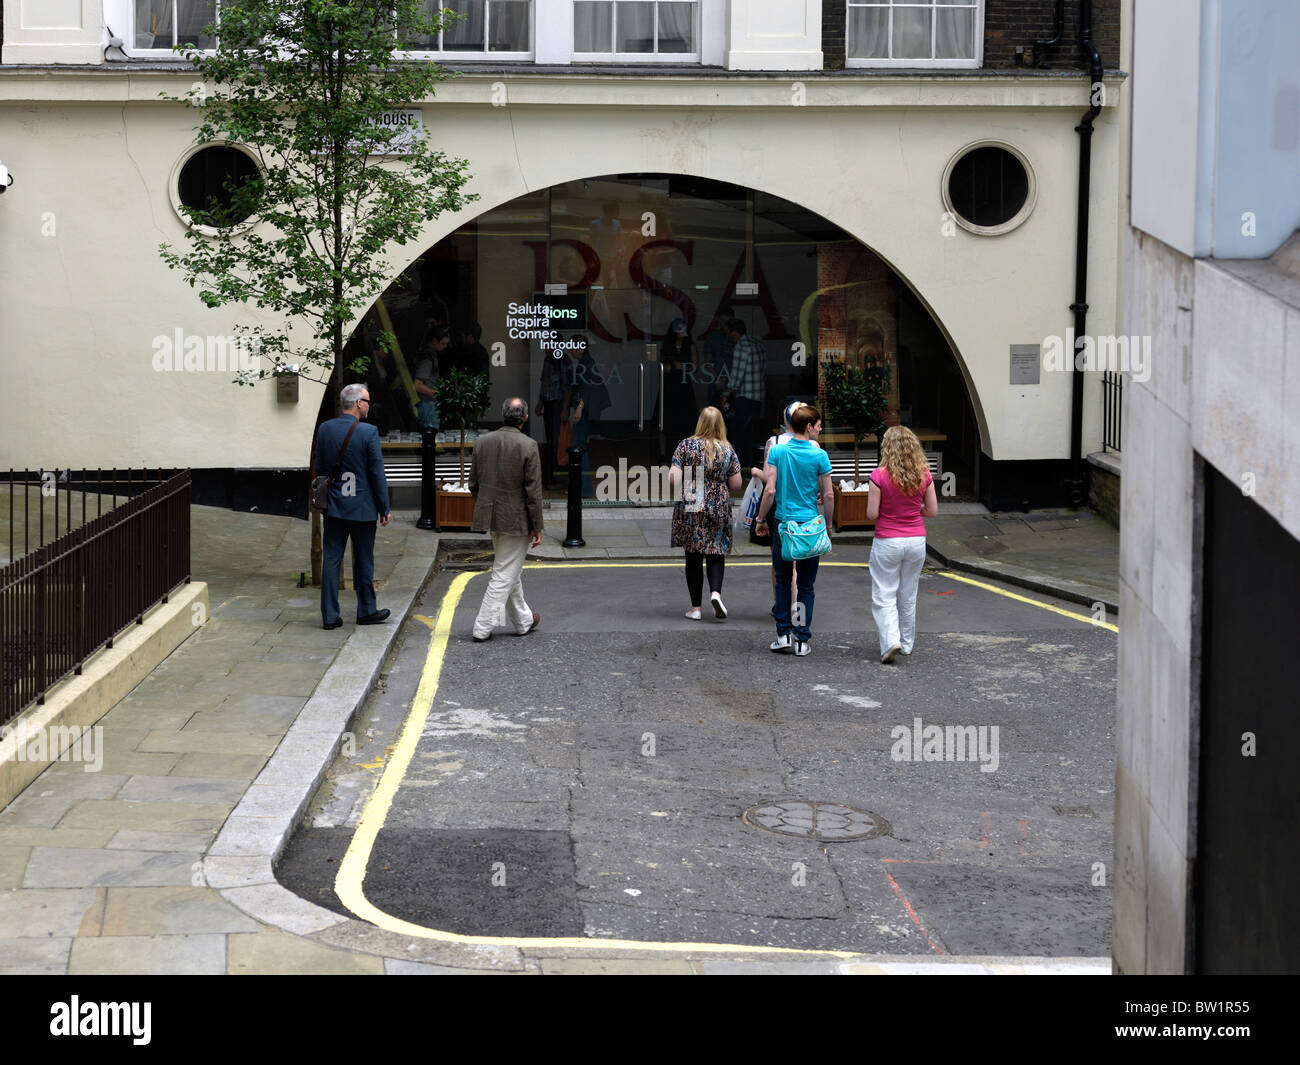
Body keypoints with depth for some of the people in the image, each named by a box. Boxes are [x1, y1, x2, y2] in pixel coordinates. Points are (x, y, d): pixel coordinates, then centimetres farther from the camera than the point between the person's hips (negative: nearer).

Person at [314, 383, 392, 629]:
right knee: (363, 562, 9)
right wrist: (384, 508, -1)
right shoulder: (368, 432, -13)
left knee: (331, 560, 5)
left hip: (334, 507, 4)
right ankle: (366, 611, 21)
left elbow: (318, 469, 8)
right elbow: (377, 473, -10)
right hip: (362, 508, -4)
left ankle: (329, 615, 4)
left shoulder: (325, 429, 1)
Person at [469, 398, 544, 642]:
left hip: (491, 517, 6)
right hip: (516, 519, -6)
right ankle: (482, 628, 0)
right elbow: (533, 491, -15)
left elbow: (473, 483, 7)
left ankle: (523, 621, 33)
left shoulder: (483, 442, 1)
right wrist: (537, 527, -8)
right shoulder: (528, 446, -15)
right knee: (505, 574, 2)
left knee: (511, 570, 21)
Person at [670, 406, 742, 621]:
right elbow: (736, 485, 0)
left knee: (693, 557, 6)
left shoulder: (686, 445, -5)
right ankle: (715, 591, -16)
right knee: (716, 554, 9)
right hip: (719, 509, 0)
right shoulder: (728, 450, -1)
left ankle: (695, 607, 8)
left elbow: (674, 478, -10)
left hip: (690, 509, 0)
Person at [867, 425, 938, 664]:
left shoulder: (879, 476, -15)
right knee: (908, 596, 17)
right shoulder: (924, 475, -5)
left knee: (884, 596, 4)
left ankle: (890, 640, -13)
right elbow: (932, 510, 1)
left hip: (887, 542, -4)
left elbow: (872, 514, -13)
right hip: (916, 540, 4)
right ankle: (907, 644, 24)